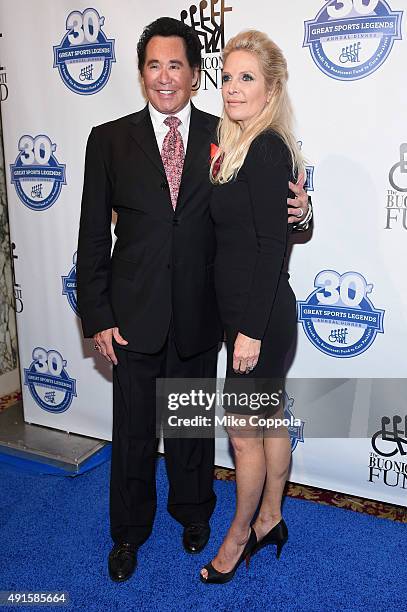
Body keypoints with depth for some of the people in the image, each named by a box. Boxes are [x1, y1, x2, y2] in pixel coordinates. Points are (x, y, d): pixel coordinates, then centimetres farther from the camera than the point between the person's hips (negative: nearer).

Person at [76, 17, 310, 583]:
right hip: (134, 315, 0)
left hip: (199, 314, 1)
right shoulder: (109, 140, -2)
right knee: (133, 431, 13)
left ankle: (193, 512, 45)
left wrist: (296, 210, -15)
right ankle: (129, 531, 37)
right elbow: (94, 238, -2)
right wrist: (97, 317, -5)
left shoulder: (224, 138, 0)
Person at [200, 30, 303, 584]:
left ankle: (239, 535, 30)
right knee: (270, 422, 20)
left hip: (260, 319, -9)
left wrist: (251, 329, -19)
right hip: (252, 314, 9)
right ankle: (270, 521, 39)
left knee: (244, 432, 8)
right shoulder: (241, 148, 10)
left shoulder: (266, 149, -17)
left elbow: (273, 246, -21)